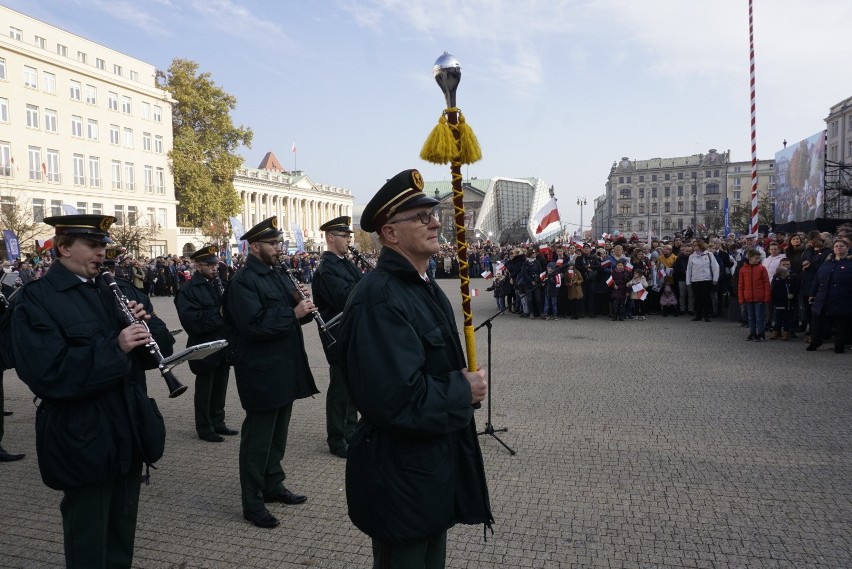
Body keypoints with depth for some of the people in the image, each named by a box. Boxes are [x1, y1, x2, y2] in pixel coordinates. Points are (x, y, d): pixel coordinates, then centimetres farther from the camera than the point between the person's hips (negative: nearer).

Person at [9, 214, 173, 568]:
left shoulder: (113, 291, 9)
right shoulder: (35, 300, -11)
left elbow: (152, 352, 9)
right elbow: (46, 374, -23)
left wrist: (145, 325, -12)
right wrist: (114, 347, -29)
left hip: (129, 432, 6)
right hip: (84, 441, -6)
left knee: (121, 534, 22)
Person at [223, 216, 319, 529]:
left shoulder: (278, 273, 13)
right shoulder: (243, 280, -14)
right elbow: (253, 325, -26)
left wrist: (304, 304, -3)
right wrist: (293, 313, -24)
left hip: (285, 368, 9)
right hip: (262, 371, -9)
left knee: (278, 433, 19)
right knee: (258, 438, 2)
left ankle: (273, 485, 34)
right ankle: (252, 503, 14)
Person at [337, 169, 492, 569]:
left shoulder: (425, 287, 7)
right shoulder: (379, 298, -26)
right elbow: (395, 399, -33)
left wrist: (466, 383, -1)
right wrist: (464, 391, -19)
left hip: (437, 464, 10)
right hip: (401, 476, -9)